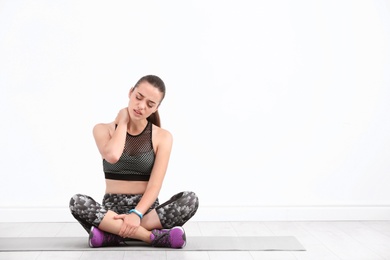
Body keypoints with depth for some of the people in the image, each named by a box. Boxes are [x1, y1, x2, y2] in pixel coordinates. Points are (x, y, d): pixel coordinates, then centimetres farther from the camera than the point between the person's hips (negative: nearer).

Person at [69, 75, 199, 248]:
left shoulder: (162, 137, 0)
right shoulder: (103, 130, 2)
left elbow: (155, 184, -10)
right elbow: (112, 156, -22)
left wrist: (137, 214, -26)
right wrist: (123, 122, -7)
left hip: (146, 209, 0)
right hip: (112, 209, 0)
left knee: (190, 199, -26)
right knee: (77, 202, -30)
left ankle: (112, 235, -26)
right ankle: (154, 237, -31)